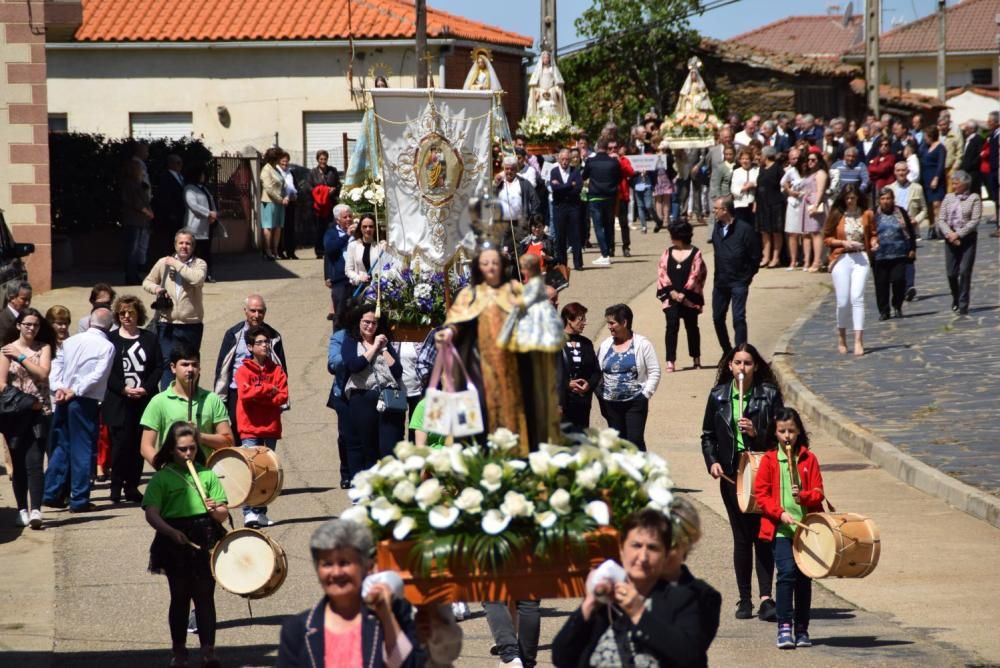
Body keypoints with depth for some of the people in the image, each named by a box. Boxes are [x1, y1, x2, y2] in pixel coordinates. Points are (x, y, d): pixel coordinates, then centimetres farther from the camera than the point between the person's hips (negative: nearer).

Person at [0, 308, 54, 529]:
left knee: (34, 462, -10)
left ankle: (35, 510, -18)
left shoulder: (44, 348, 7)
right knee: (18, 463, 4)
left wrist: (20, 356, -9)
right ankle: (22, 509, 11)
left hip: (39, 412, 0)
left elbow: (43, 373, -8)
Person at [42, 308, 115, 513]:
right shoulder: (107, 346, -6)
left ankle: (51, 494, 13)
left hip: (63, 401, 5)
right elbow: (98, 374, -17)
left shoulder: (71, 341, 10)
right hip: (85, 403, -5)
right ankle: (79, 500, 2)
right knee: (82, 450, 0)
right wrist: (76, 391, -13)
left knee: (60, 448, 15)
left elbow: (57, 365, 4)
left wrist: (59, 388, -5)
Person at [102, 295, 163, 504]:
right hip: (118, 402, -2)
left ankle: (132, 487, 10)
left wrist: (145, 388, -9)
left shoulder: (149, 339, 10)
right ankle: (116, 487, 2)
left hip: (144, 400, 2)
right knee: (120, 443, -7)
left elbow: (159, 368, 6)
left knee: (139, 445, 2)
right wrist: (124, 389, -14)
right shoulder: (110, 339, 3)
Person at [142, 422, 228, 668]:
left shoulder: (207, 475, 9)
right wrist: (172, 532, -24)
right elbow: (151, 513, -9)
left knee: (205, 596, 0)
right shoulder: (162, 478, 1)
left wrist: (216, 510, -15)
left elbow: (223, 514, 8)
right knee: (180, 596, 7)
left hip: (205, 541, 1)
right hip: (176, 543, -1)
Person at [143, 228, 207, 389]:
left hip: (191, 324, 0)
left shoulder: (199, 264, 1)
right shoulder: (164, 263, 7)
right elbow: (146, 282, 18)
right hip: (167, 324, 0)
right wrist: (156, 288, -5)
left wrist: (177, 264, -13)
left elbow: (198, 279, -21)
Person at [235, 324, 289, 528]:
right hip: (250, 428, -4)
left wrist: (257, 395, -11)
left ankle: (261, 512, 14)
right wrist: (268, 390, -10)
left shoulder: (277, 370, 9)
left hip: (271, 428, 4)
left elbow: (283, 396, -3)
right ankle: (249, 512, -15)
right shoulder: (244, 370, 0)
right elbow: (244, 393, -16)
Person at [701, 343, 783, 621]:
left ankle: (765, 598, -7)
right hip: (732, 473, 2)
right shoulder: (719, 395, 7)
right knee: (741, 537, 7)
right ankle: (744, 599, 12)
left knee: (763, 535, -7)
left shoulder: (769, 394, 1)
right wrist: (712, 462, -2)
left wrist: (756, 433, -16)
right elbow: (708, 435, 13)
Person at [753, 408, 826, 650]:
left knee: (804, 577, 6)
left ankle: (801, 629, 17)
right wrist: (780, 513, -12)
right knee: (787, 571, -15)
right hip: (780, 528, -2)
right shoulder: (769, 459, 2)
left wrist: (803, 495, -17)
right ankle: (784, 627, -12)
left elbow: (818, 492, 4)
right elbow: (761, 493, 0)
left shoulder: (809, 459, 5)